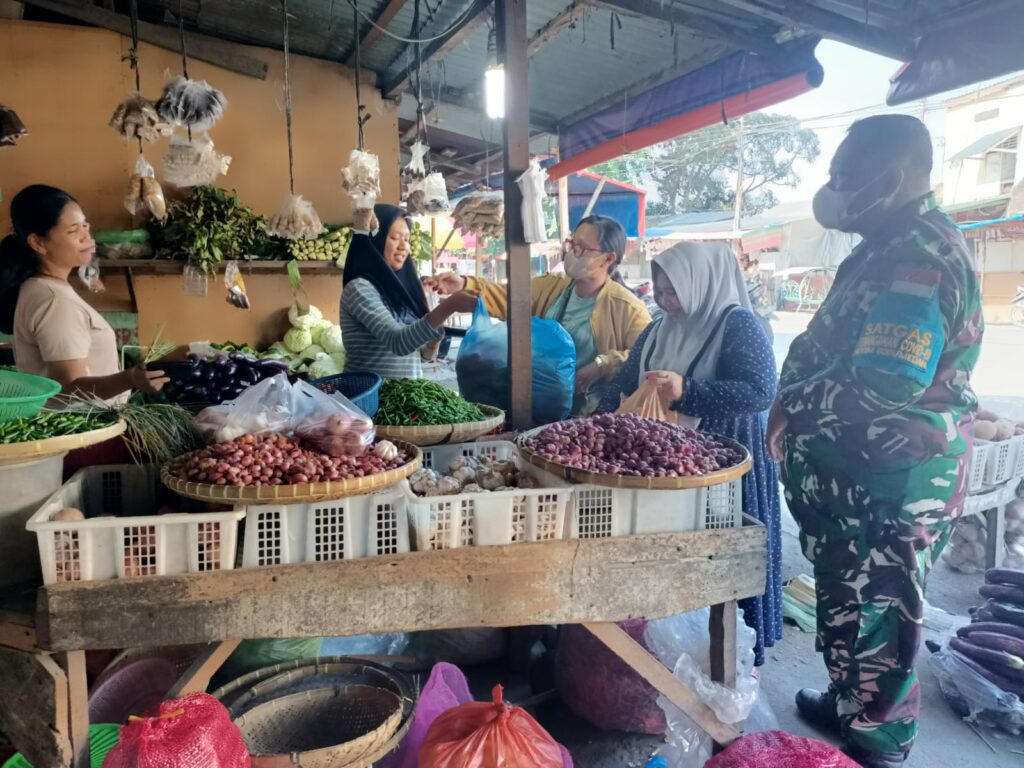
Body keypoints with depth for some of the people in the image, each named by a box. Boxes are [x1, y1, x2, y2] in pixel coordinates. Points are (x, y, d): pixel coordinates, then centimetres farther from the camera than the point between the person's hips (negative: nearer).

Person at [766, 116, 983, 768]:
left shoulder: (920, 257, -23)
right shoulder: (885, 249, 11)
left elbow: (885, 386, -32)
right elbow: (820, 348, 15)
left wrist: (791, 409, -18)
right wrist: (794, 405, 0)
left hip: (893, 484, -10)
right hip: (854, 474, 10)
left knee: (876, 614, 7)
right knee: (847, 601, 23)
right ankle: (850, 705, 43)